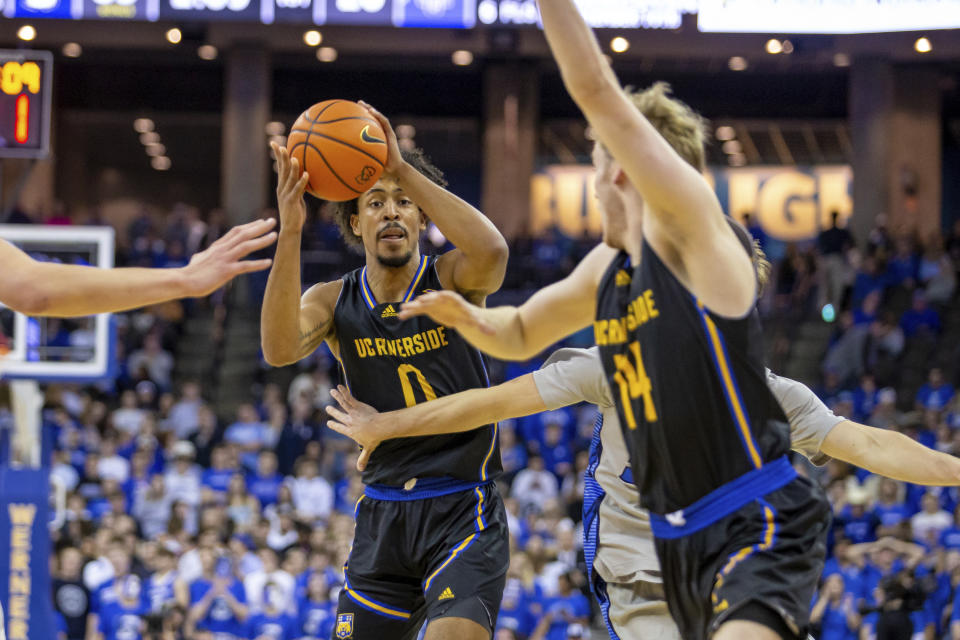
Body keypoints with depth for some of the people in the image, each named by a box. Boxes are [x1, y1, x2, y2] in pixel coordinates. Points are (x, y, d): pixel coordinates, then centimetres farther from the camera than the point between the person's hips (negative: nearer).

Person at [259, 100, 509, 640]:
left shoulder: (452, 280, -3)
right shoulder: (334, 301, 3)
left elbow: (491, 251, -29)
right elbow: (279, 349, -19)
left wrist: (405, 170, -29)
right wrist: (290, 231, -29)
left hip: (464, 511, -4)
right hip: (383, 513, 4)